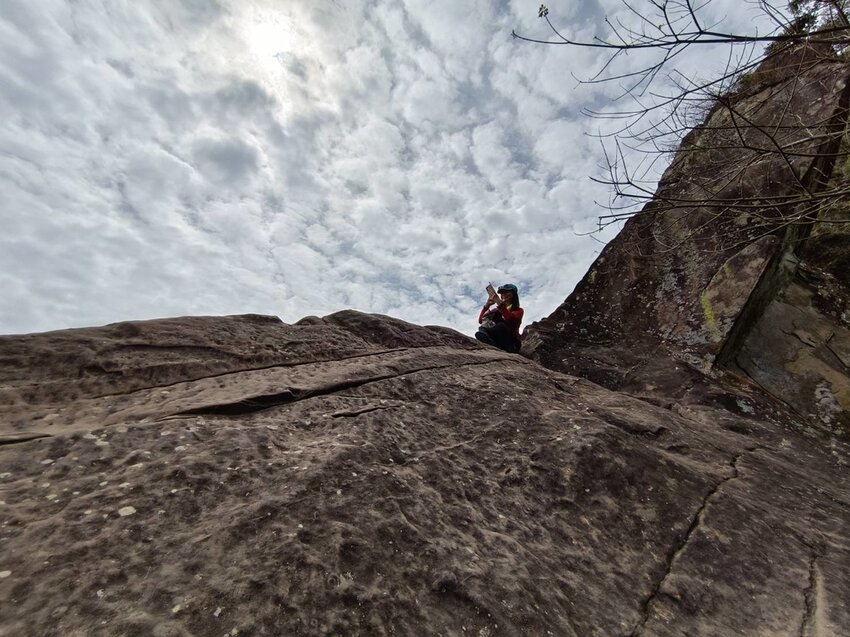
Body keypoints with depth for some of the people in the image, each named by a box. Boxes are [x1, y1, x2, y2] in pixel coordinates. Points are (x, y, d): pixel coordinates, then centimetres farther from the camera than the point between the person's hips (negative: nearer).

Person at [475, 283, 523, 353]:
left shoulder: (518, 310, 13)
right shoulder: (496, 310, 22)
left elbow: (511, 319, -13)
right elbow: (480, 321, 6)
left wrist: (500, 304, -19)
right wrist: (487, 305, -4)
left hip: (512, 344, -2)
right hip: (497, 340, 3)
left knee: (501, 326, -30)